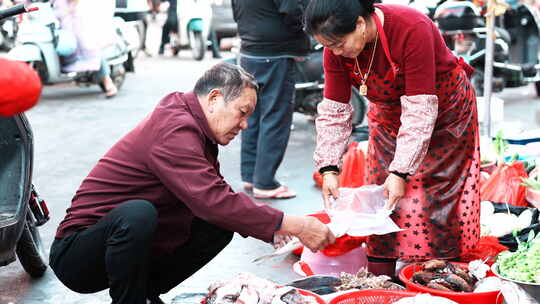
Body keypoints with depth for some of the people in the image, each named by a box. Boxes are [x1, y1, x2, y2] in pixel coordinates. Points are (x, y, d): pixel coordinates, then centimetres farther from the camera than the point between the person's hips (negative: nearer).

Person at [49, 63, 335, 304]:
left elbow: (218, 197, 13)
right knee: (137, 213, -38)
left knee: (220, 226, 1)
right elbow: (215, 202, -31)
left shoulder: (192, 129, 8)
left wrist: (272, 225, -3)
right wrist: (292, 225, -27)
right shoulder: (173, 131, -23)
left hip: (134, 248, 9)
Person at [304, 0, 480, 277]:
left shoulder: (412, 30, -36)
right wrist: (329, 169, -22)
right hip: (389, 116, 5)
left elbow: (420, 112, -34)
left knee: (431, 202, -8)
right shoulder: (336, 51, -19)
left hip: (442, 110, -5)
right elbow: (333, 111, -13)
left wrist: (400, 172, -35)